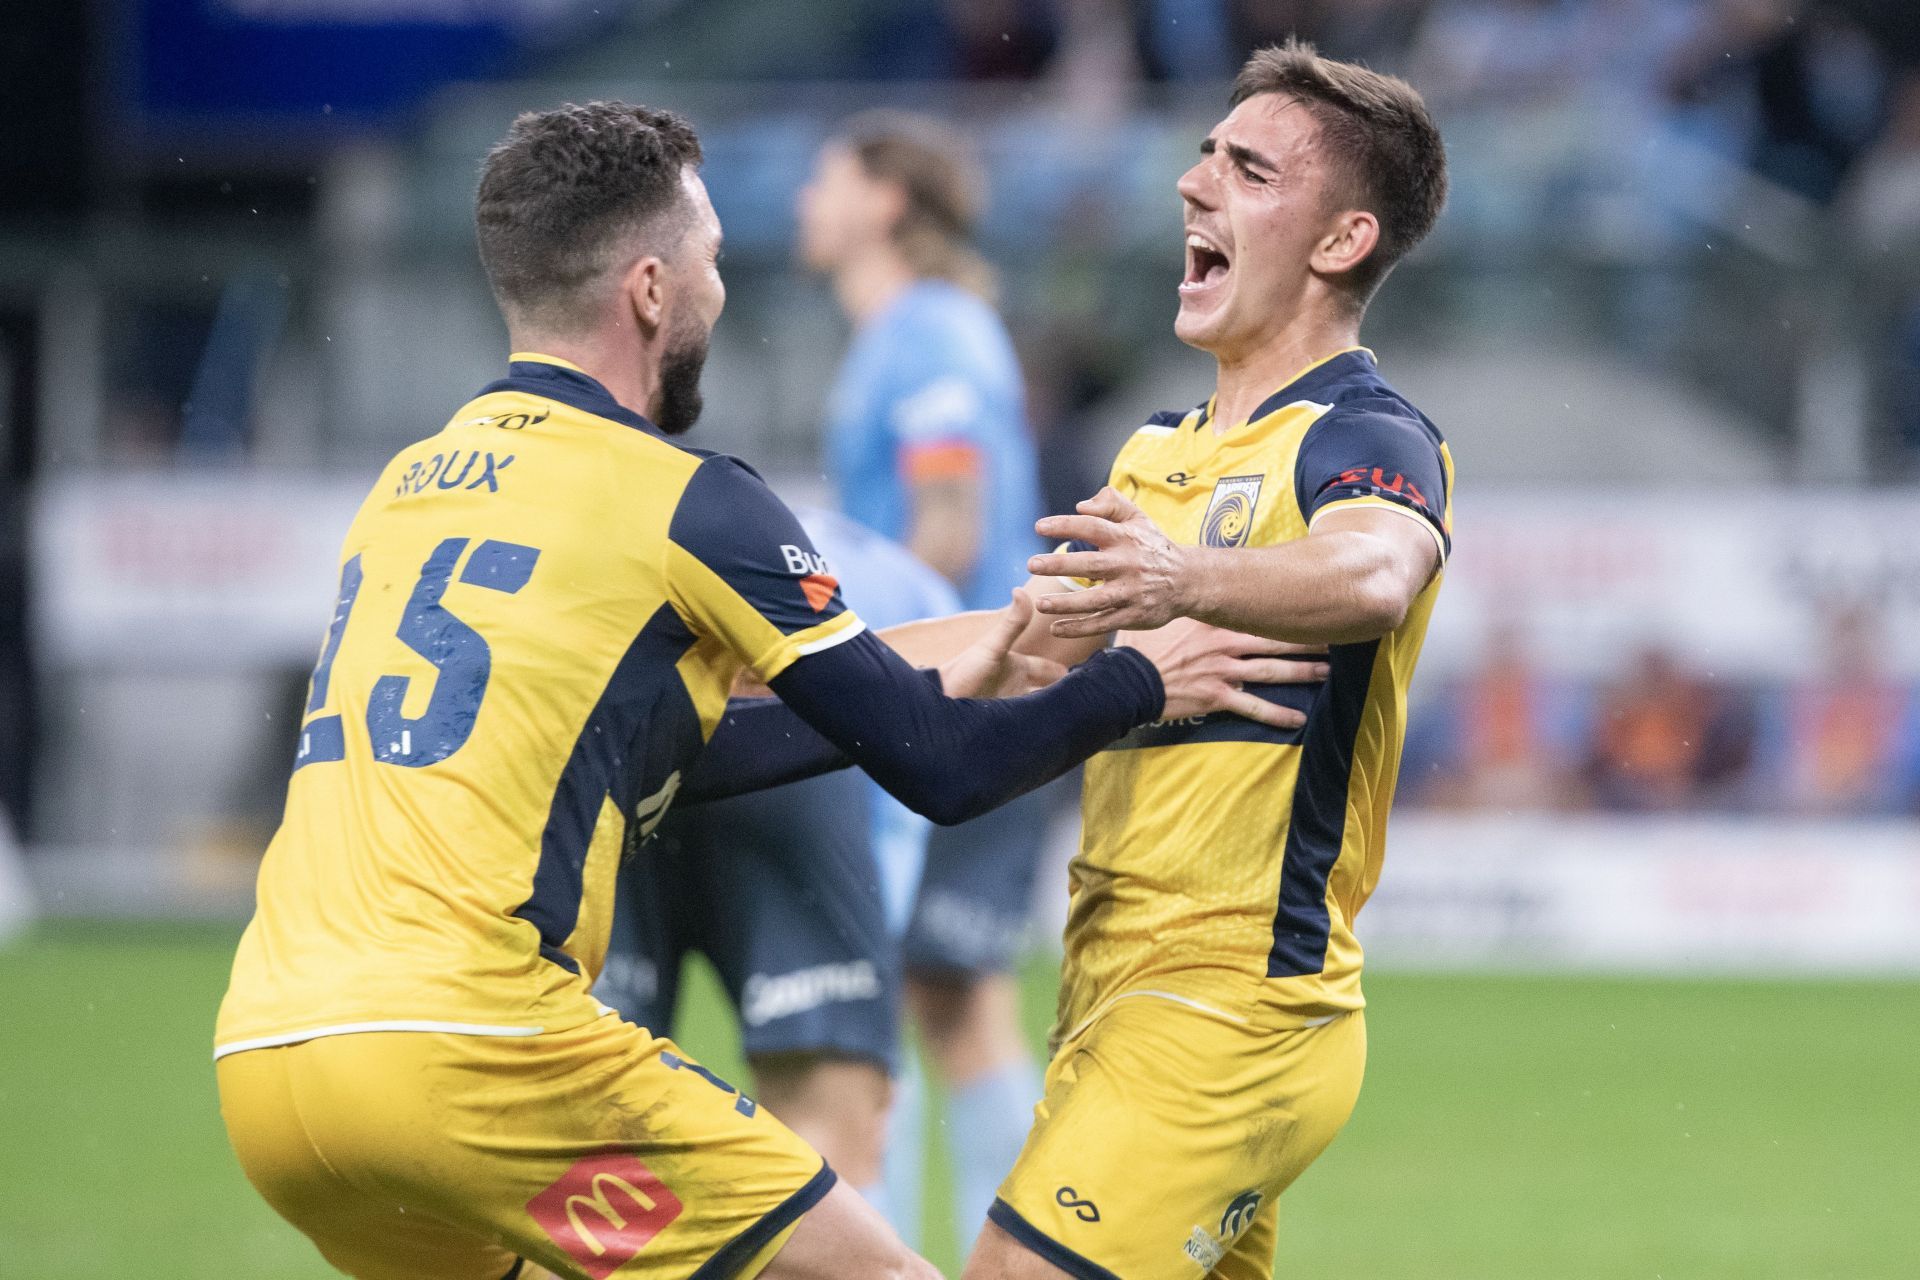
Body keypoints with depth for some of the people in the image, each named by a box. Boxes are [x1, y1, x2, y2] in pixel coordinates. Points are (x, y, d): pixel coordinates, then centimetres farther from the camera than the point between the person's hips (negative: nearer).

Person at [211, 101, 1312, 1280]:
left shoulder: (412, 482, 20)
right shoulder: (687, 505, -1)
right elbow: (940, 774, 4)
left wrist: (939, 691, 35)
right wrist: (1141, 685, 20)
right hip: (464, 1042, -7)